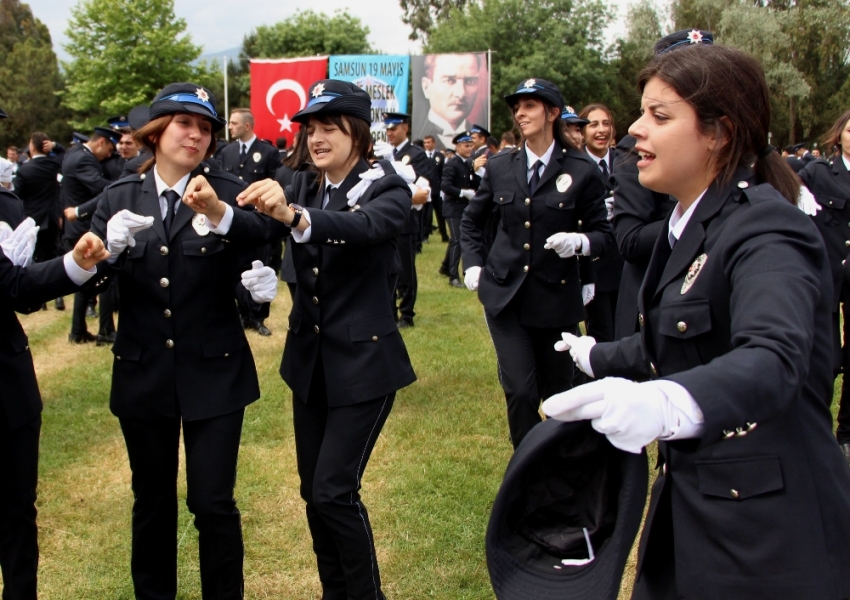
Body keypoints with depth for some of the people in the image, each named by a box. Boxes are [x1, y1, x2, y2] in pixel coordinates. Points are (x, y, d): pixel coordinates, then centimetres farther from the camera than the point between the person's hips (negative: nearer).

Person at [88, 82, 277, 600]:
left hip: (214, 371, -2)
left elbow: (245, 273, -6)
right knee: (152, 500, 17)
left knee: (213, 502, 1)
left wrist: (258, 286, -28)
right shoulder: (120, 198, 2)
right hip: (143, 372, 3)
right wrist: (108, 246, -25)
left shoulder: (229, 193, -5)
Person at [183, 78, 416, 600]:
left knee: (335, 489, -7)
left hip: (363, 361, -6)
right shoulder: (303, 186, 7)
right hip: (310, 358, 6)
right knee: (313, 489, 12)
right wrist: (218, 212, -34)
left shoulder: (388, 189, -9)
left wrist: (293, 215, -50)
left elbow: (364, 227, -32)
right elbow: (259, 229, -12)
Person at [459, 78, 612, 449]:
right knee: (520, 390, -8)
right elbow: (471, 221, 18)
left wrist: (579, 242, -21)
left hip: (556, 296, -1)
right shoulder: (500, 167, 4)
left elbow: (604, 233, 0)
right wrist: (473, 265, 6)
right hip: (505, 293, 1)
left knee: (557, 391, 10)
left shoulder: (582, 170, -5)